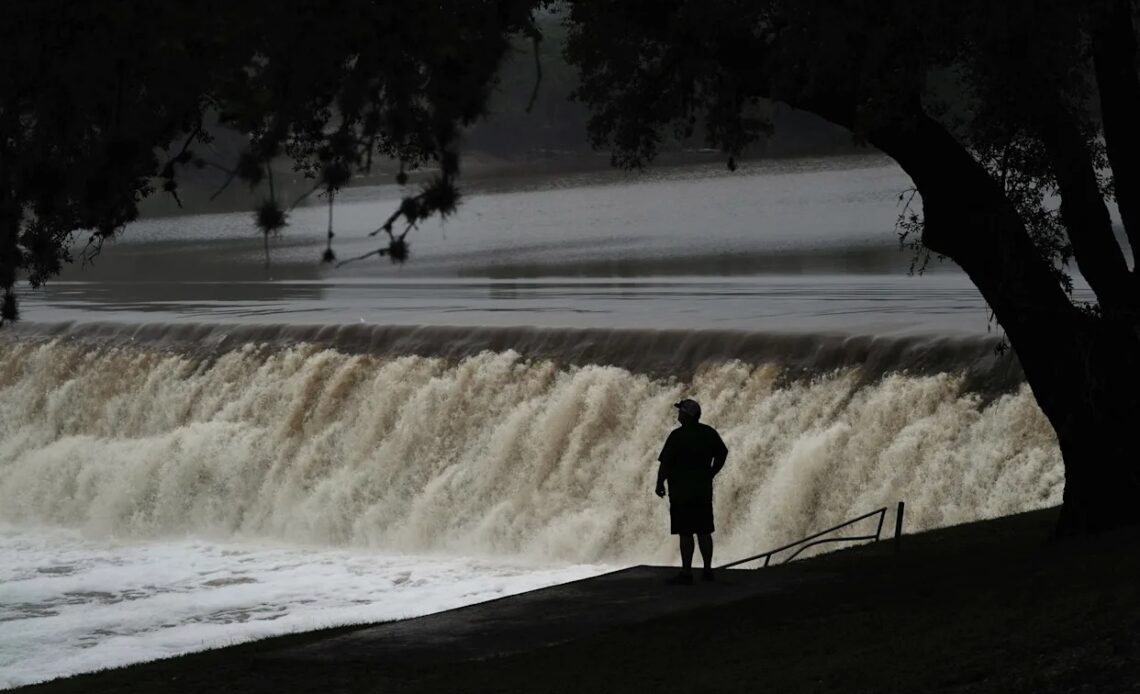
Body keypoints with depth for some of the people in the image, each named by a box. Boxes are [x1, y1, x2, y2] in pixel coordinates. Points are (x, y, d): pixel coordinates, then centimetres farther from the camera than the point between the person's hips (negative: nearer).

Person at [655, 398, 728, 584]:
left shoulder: (677, 436, -15)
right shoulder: (709, 433, 5)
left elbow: (666, 463, -16)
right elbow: (722, 453, 16)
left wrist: (660, 484, -4)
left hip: (682, 491, -6)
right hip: (703, 490, 6)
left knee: (685, 533, -4)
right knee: (704, 531, 12)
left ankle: (686, 573, -3)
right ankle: (707, 570, 16)